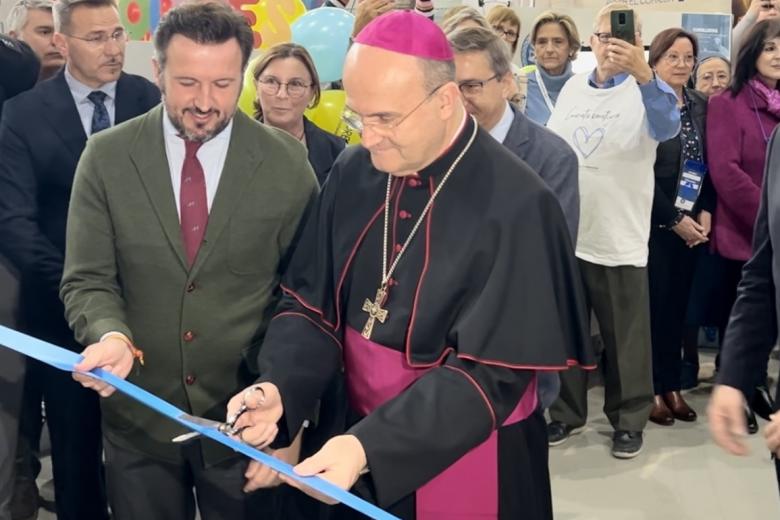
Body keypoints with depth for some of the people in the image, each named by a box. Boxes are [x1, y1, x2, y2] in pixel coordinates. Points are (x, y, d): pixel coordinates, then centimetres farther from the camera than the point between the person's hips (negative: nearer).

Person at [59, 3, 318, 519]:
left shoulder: (287, 162, -6)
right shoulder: (106, 157, -5)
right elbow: (88, 281, -4)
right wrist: (111, 336, -25)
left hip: (247, 415, -1)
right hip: (138, 414, 1)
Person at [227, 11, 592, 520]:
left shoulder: (515, 206, -21)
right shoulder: (353, 174, -5)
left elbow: (490, 372, -22)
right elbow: (312, 302, 0)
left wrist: (371, 447, -31)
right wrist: (277, 388, -18)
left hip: (468, 462, -4)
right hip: (360, 440, 5)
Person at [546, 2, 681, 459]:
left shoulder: (647, 91, -6)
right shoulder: (572, 88, 9)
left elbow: (668, 127, -29)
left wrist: (643, 73, -45)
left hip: (620, 238, -4)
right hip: (564, 233, 5)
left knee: (625, 337, 7)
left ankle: (629, 420, 22)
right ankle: (567, 413, 29)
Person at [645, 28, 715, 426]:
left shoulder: (702, 106, 10)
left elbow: (710, 165, 11)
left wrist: (705, 213, -2)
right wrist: (674, 219, -12)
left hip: (692, 223, 5)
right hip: (653, 223, -5)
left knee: (678, 306, 9)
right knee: (653, 305, -1)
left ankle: (672, 386, 18)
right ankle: (651, 389, 9)